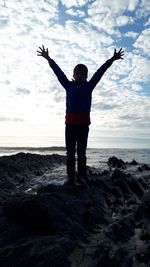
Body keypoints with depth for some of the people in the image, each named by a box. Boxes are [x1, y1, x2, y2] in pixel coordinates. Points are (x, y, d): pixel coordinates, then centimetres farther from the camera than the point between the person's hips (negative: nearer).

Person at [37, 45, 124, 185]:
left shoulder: (89, 86, 15)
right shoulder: (69, 85, 16)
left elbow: (100, 72, 12)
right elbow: (58, 72, 15)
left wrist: (112, 60, 11)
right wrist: (48, 59, 15)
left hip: (84, 122, 0)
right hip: (70, 122, 1)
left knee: (81, 151, 1)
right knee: (70, 151, 0)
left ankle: (81, 176, 3)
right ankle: (70, 176, 4)